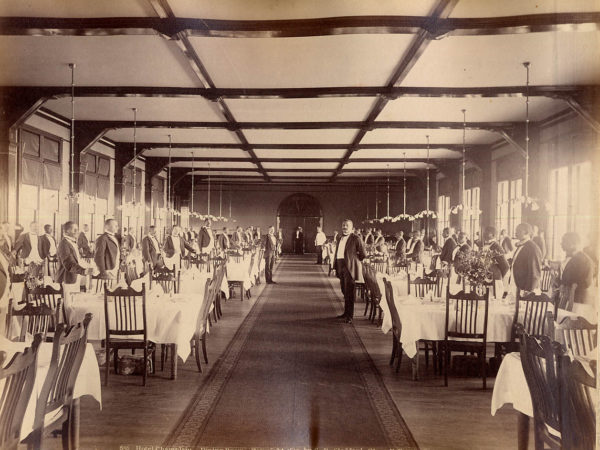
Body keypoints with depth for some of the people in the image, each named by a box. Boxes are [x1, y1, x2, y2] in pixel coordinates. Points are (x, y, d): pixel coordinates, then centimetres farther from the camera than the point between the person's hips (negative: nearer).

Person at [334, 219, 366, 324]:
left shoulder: (356, 239, -8)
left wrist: (355, 261, 1)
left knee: (349, 292, -6)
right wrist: (336, 267, 13)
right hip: (341, 267, 7)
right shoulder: (339, 239, 15)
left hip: (350, 268, -7)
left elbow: (363, 254, -8)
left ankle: (350, 316, 0)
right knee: (344, 292, 16)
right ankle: (346, 313, 28)